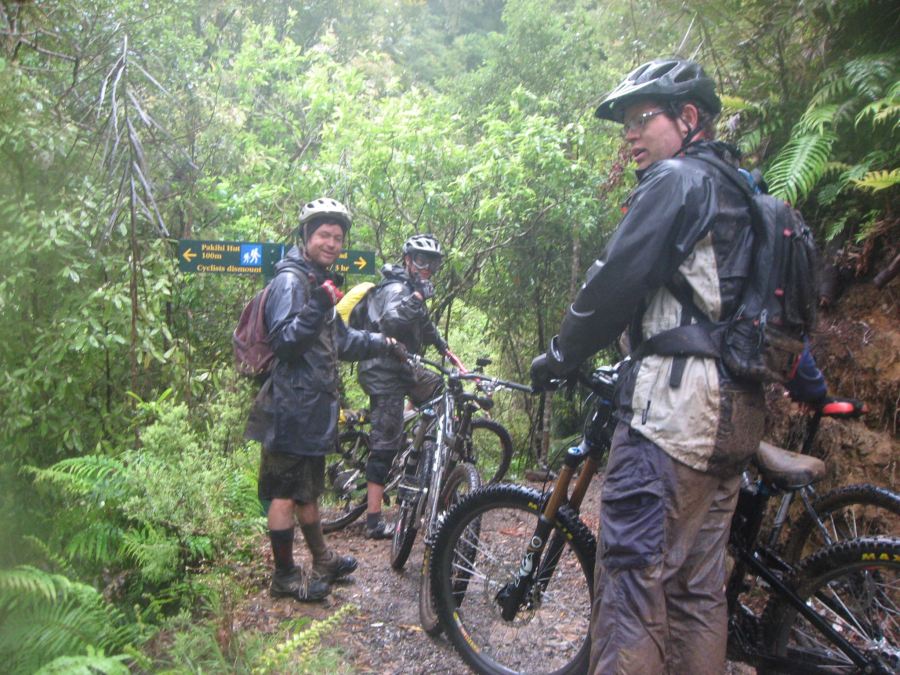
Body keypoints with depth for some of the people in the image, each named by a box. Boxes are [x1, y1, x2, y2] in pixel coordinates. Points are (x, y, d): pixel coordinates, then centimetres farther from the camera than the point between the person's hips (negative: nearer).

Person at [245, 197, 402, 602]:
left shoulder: (320, 281, 18)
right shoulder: (290, 280, -13)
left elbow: (340, 341, 27)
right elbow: (284, 341, -24)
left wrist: (383, 344, 25)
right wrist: (317, 308, -34)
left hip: (314, 406, 10)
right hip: (291, 407, -10)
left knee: (307, 489, 20)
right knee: (284, 493, 2)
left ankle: (322, 560, 33)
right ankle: (284, 577, 14)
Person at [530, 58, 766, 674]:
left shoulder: (676, 179, -5)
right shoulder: (743, 194, 23)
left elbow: (617, 281, -12)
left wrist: (560, 356, 0)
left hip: (676, 399, -10)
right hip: (737, 411, 10)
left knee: (633, 575, -7)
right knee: (700, 587, 14)